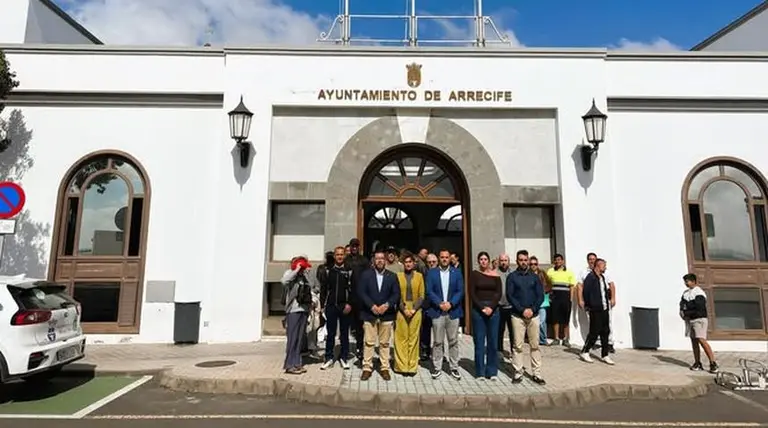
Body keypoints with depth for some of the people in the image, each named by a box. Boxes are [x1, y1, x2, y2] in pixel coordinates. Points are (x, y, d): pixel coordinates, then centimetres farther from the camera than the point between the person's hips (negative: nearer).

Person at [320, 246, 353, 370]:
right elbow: (323, 288, 6)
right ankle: (329, 358, 16)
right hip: (331, 306, 1)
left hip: (345, 307, -1)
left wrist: (349, 304, -11)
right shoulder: (328, 271, 7)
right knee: (330, 334, 7)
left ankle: (343, 358, 17)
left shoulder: (349, 271, 1)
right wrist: (323, 304, 0)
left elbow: (353, 289, -2)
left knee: (344, 334, 7)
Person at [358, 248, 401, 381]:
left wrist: (386, 305, -14)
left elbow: (396, 294, 0)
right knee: (368, 343, 4)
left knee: (385, 343, 9)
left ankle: (385, 368, 18)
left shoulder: (392, 276, 5)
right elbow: (361, 292, -5)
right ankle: (367, 368, 14)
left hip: (386, 314, 1)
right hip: (369, 313, -1)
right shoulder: (366, 274, 1)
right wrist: (372, 306, -15)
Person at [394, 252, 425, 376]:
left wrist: (414, 309, -8)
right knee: (401, 338, 1)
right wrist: (404, 309, -9)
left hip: (415, 310, 0)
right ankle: (401, 366, 9)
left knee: (414, 338, 4)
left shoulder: (419, 276, 5)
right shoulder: (398, 276, 3)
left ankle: (412, 366, 11)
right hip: (401, 310, 0)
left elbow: (421, 295, 3)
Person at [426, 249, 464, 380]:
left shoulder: (457, 272, 7)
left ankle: (454, 367, 18)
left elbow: (460, 291, 1)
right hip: (437, 311, -1)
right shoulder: (431, 273, 4)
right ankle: (437, 367, 15)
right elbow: (429, 291, -3)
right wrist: (440, 303, -14)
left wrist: (450, 303, -13)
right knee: (437, 342, 4)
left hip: (453, 311, 1)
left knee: (453, 341, 7)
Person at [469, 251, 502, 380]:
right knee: (479, 342, 1)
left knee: (493, 341, 4)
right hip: (478, 309, -1)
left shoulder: (495, 275, 6)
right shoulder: (474, 274, 2)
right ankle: (480, 372, 10)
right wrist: (482, 308, -11)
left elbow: (499, 293, 2)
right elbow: (472, 294, -2)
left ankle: (492, 371, 15)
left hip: (493, 309, 2)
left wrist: (491, 307, -12)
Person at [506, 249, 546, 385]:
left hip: (533, 315, 2)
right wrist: (522, 310, -13)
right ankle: (518, 373, 7)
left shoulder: (534, 276, 10)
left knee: (535, 345, 4)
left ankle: (536, 374, 12)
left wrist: (532, 309, -10)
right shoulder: (512, 277, 3)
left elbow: (540, 296, 5)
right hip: (517, 315, -2)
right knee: (517, 346, 0)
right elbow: (509, 296, -4)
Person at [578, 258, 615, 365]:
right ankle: (584, 352, 12)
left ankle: (604, 355, 19)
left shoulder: (602, 277, 13)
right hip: (595, 310, -8)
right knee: (594, 332, -3)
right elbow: (585, 292, -16)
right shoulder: (590, 277, -13)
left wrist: (610, 298, 7)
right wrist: (588, 306, -12)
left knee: (605, 332, 10)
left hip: (604, 309, 8)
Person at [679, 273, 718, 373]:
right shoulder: (686, 292, 11)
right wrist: (682, 313, -6)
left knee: (701, 340, -16)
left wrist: (686, 313, -12)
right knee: (694, 341, 9)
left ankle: (713, 363, -11)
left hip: (699, 320, -8)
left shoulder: (699, 293, -13)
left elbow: (699, 310, -18)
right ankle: (697, 363, 14)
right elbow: (682, 304, 13)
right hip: (689, 320, 8)